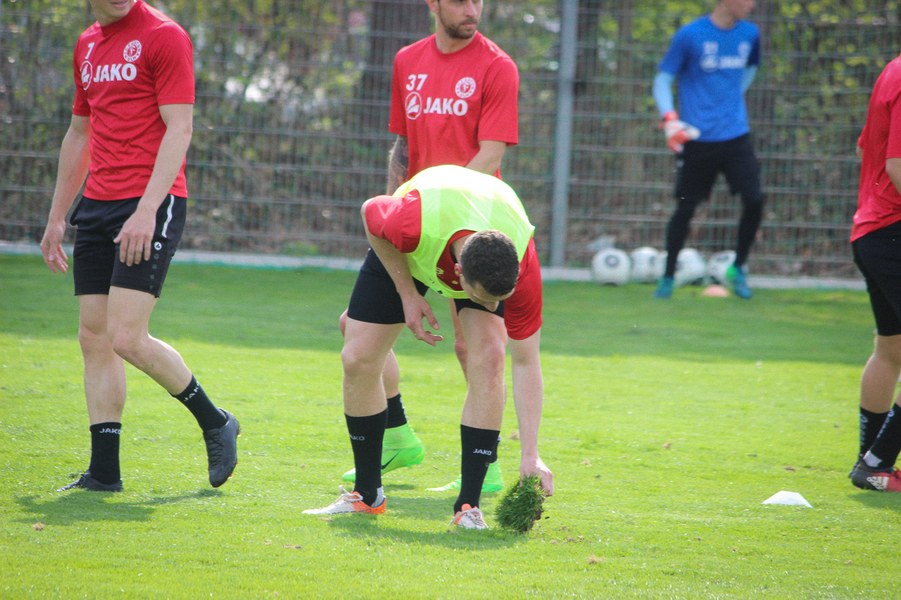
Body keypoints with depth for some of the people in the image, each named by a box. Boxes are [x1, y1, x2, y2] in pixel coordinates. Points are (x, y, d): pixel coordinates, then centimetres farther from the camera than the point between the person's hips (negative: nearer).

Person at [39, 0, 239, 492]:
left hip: (151, 206, -7)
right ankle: (104, 471, 7)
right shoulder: (87, 45, 17)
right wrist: (57, 217, 24)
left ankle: (215, 423, 6)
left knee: (127, 338, -14)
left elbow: (179, 129, -12)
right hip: (96, 206, 7)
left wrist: (146, 210, -21)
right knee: (94, 337, 3)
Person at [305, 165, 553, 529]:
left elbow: (526, 363, -30)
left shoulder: (522, 267, -39)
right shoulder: (415, 224, -46)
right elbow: (370, 211, -19)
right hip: (400, 253, 0)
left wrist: (530, 454, -35)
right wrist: (407, 294, -21)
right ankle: (367, 495, 12)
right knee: (358, 359, -7)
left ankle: (468, 505, -15)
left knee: (488, 357, -24)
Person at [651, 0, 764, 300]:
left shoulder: (749, 34, 5)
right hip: (697, 138, -3)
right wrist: (669, 119, -17)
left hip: (736, 136, 3)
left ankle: (738, 268, 11)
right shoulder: (690, 36, -9)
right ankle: (668, 276, 20)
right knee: (685, 207, 2)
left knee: (754, 201, -10)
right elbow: (663, 79, -3)